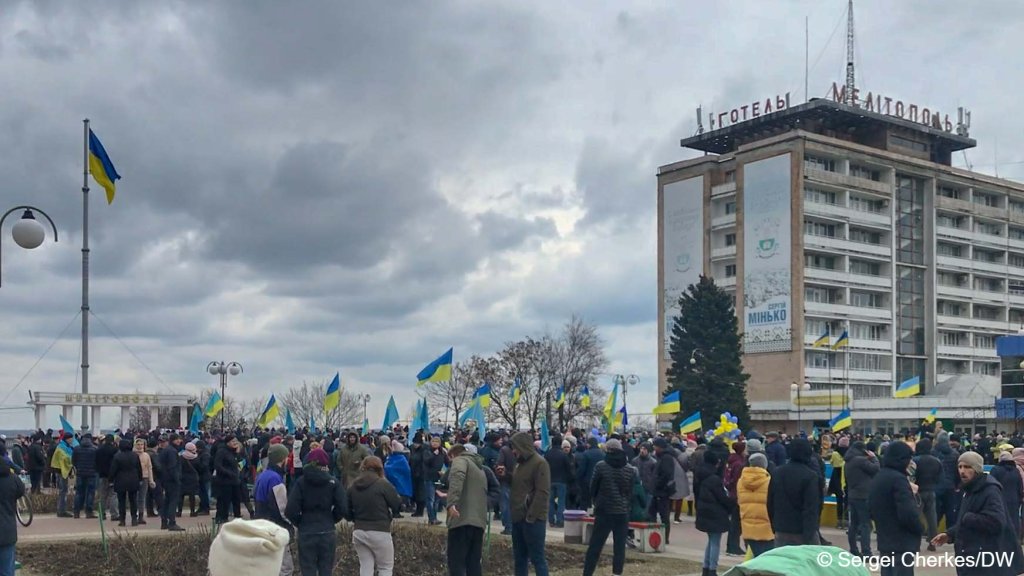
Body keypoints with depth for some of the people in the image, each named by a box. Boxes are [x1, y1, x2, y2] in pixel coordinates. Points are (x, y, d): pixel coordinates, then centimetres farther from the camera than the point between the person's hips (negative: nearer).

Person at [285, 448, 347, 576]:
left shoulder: (300, 482, -4)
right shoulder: (333, 482, -2)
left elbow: (291, 511, -11)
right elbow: (343, 508, -7)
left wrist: (300, 523, 6)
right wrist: (331, 520, 9)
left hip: (306, 533, -1)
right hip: (327, 533, 1)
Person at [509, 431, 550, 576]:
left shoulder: (539, 463, -11)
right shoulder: (520, 462, 16)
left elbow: (542, 492, -18)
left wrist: (531, 516, -19)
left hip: (533, 519, -9)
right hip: (518, 518, 9)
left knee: (537, 558, -5)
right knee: (519, 557, 13)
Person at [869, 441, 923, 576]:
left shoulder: (877, 478, 12)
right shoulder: (898, 479, -17)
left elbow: (872, 511, 19)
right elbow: (908, 514, -23)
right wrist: (920, 529, -7)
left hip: (885, 541, 9)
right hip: (902, 544, -9)